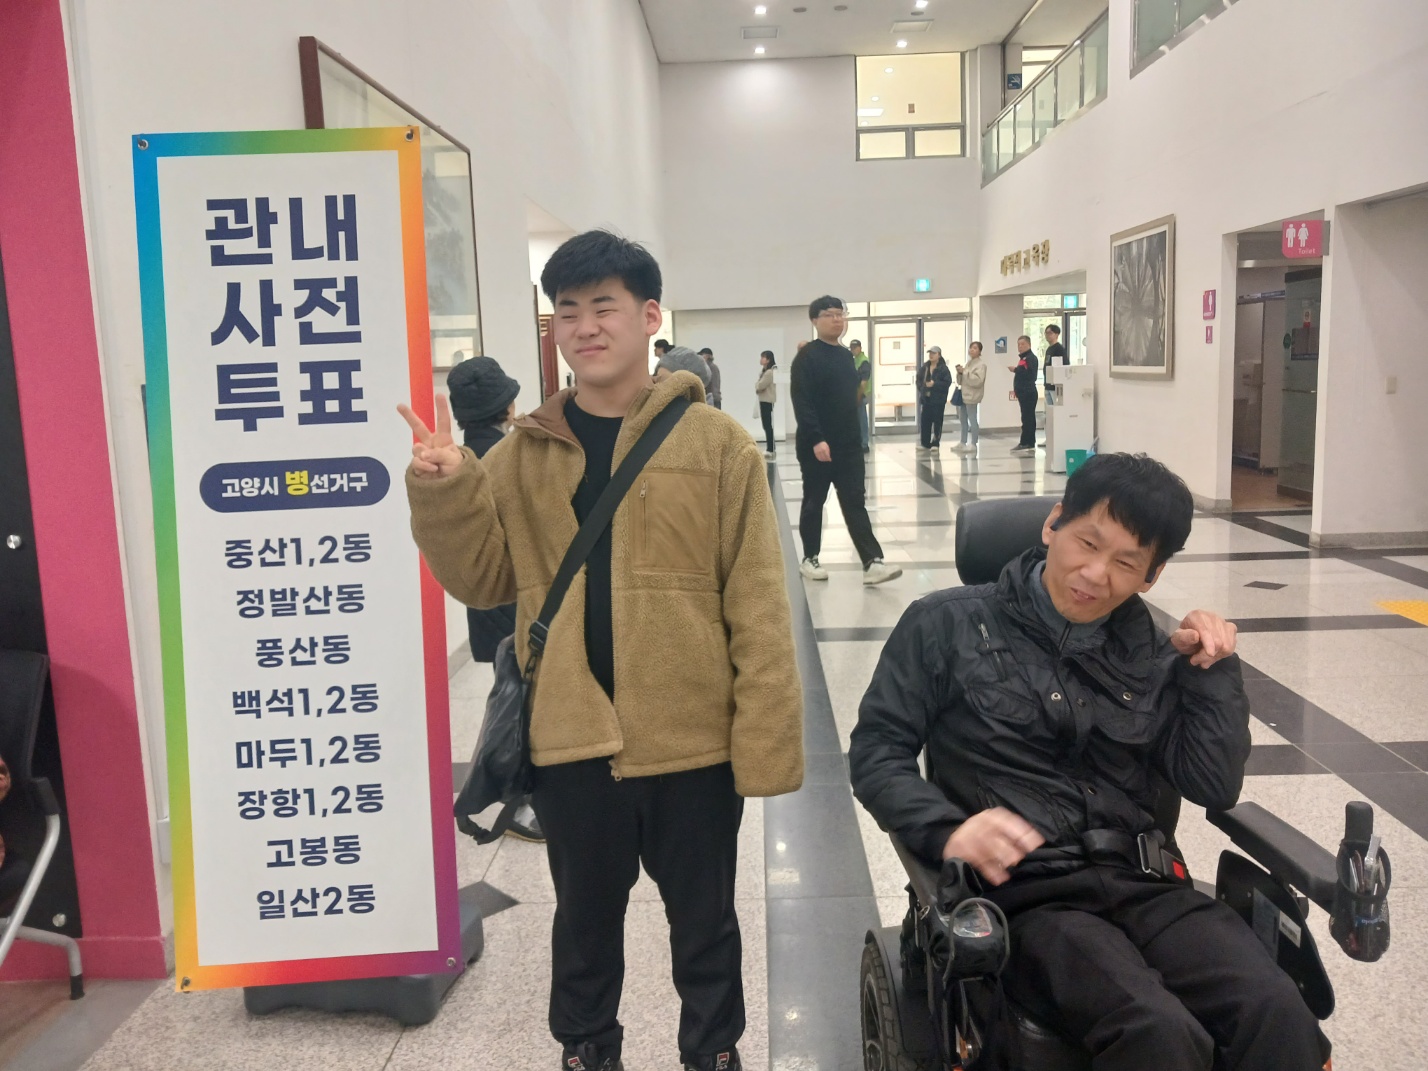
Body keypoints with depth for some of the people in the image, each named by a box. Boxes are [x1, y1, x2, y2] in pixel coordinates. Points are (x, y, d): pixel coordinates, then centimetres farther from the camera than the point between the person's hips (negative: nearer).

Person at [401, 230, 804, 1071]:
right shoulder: (524, 452, 2)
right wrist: (444, 492, -14)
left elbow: (758, 606, -8)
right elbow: (483, 579, 3)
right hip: (571, 739, 2)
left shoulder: (717, 444, -7)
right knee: (586, 917, 22)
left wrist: (767, 741, -12)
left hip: (692, 739, -2)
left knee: (704, 919, 18)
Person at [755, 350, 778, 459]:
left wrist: (757, 388, 3)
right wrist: (758, 388, -5)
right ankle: (770, 449, 16)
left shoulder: (770, 372, -15)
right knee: (767, 425, 11)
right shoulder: (764, 371, 18)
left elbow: (760, 386, -17)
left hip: (767, 401, -10)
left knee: (768, 426, -9)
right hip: (764, 400, 10)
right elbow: (758, 385, 15)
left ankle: (771, 450, -8)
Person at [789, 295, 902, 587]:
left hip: (849, 445, 6)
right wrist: (815, 439, -25)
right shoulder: (807, 356, -10)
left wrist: (855, 436, 17)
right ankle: (809, 559, 20)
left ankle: (872, 563, -3)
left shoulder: (846, 355, 14)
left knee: (855, 503, 1)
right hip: (817, 445, -6)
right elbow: (801, 402, -18)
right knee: (814, 502, 6)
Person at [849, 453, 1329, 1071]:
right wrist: (947, 832, -17)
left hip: (1139, 884, 4)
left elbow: (1215, 788, 11)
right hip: (1023, 893, -3)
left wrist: (1214, 669, 3)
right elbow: (876, 751, 0)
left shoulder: (1152, 656, 16)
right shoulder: (949, 625, 3)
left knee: (1278, 1017, -25)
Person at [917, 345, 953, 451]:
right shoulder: (924, 367, 8)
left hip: (938, 399, -5)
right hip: (926, 398, 5)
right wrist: (921, 387, -2)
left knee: (937, 422, -1)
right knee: (925, 421, 6)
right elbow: (919, 379, 16)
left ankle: (935, 443, 5)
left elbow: (947, 382, -13)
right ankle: (926, 443, 14)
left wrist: (934, 384, -21)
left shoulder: (943, 369, -8)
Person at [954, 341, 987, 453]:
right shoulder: (968, 363, 18)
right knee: (964, 420, 13)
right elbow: (961, 381, 21)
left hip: (972, 396, -9)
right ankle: (963, 443, 21)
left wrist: (965, 372, -19)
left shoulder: (981, 364, -8)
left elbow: (978, 380, -22)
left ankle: (973, 445, -7)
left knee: (972, 420, -9)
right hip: (964, 395, 9)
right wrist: (960, 373, 1)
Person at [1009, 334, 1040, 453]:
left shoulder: (1031, 357, -11)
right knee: (1027, 418, 11)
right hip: (1024, 392, 11)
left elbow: (1029, 373, -25)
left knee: (1027, 418, -10)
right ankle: (1029, 443, 14)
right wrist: (1017, 390, 19)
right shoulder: (1023, 358, 21)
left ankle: (1026, 443, -11)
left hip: (1028, 393, -11)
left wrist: (1015, 370, -19)